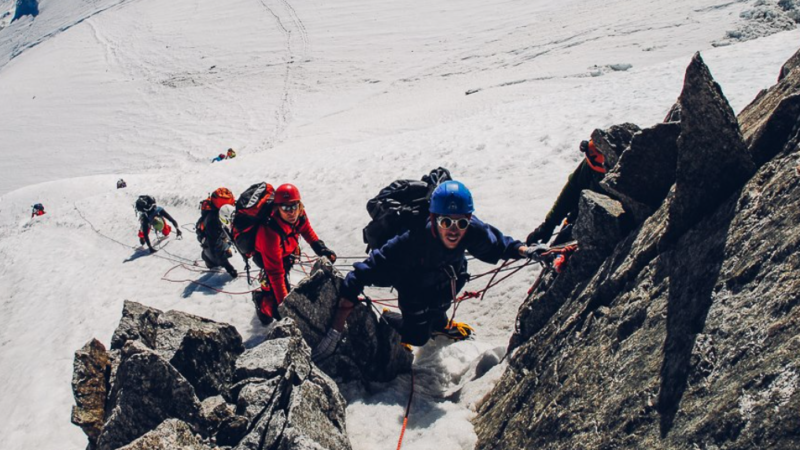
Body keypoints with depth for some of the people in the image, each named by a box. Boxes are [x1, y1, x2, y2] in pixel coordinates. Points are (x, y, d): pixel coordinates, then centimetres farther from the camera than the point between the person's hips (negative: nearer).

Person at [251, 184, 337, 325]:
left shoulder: (299, 214, -29)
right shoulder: (270, 233, -46)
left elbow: (306, 229, -2)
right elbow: (275, 272, -43)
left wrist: (320, 247, -8)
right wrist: (283, 304, -43)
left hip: (286, 247, 6)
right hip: (263, 255, -6)